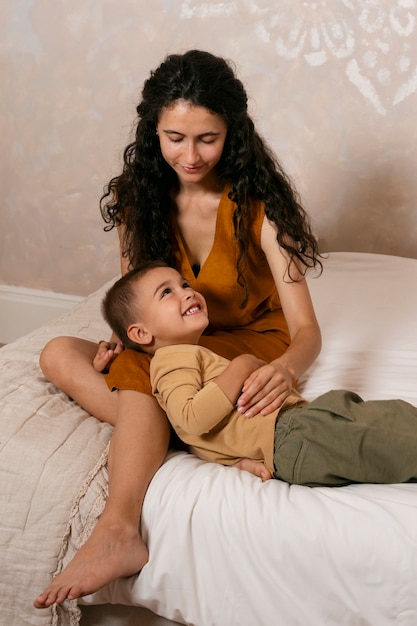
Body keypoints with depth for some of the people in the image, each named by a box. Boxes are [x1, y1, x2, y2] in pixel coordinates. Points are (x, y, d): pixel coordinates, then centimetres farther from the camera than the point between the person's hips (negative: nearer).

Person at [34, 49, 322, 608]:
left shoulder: (258, 204, -17)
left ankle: (118, 533, -42)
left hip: (252, 343, -5)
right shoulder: (137, 196, -4)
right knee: (59, 356, -17)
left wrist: (285, 368, -47)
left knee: (144, 371, -33)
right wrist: (122, 337, -16)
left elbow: (306, 331, -23)